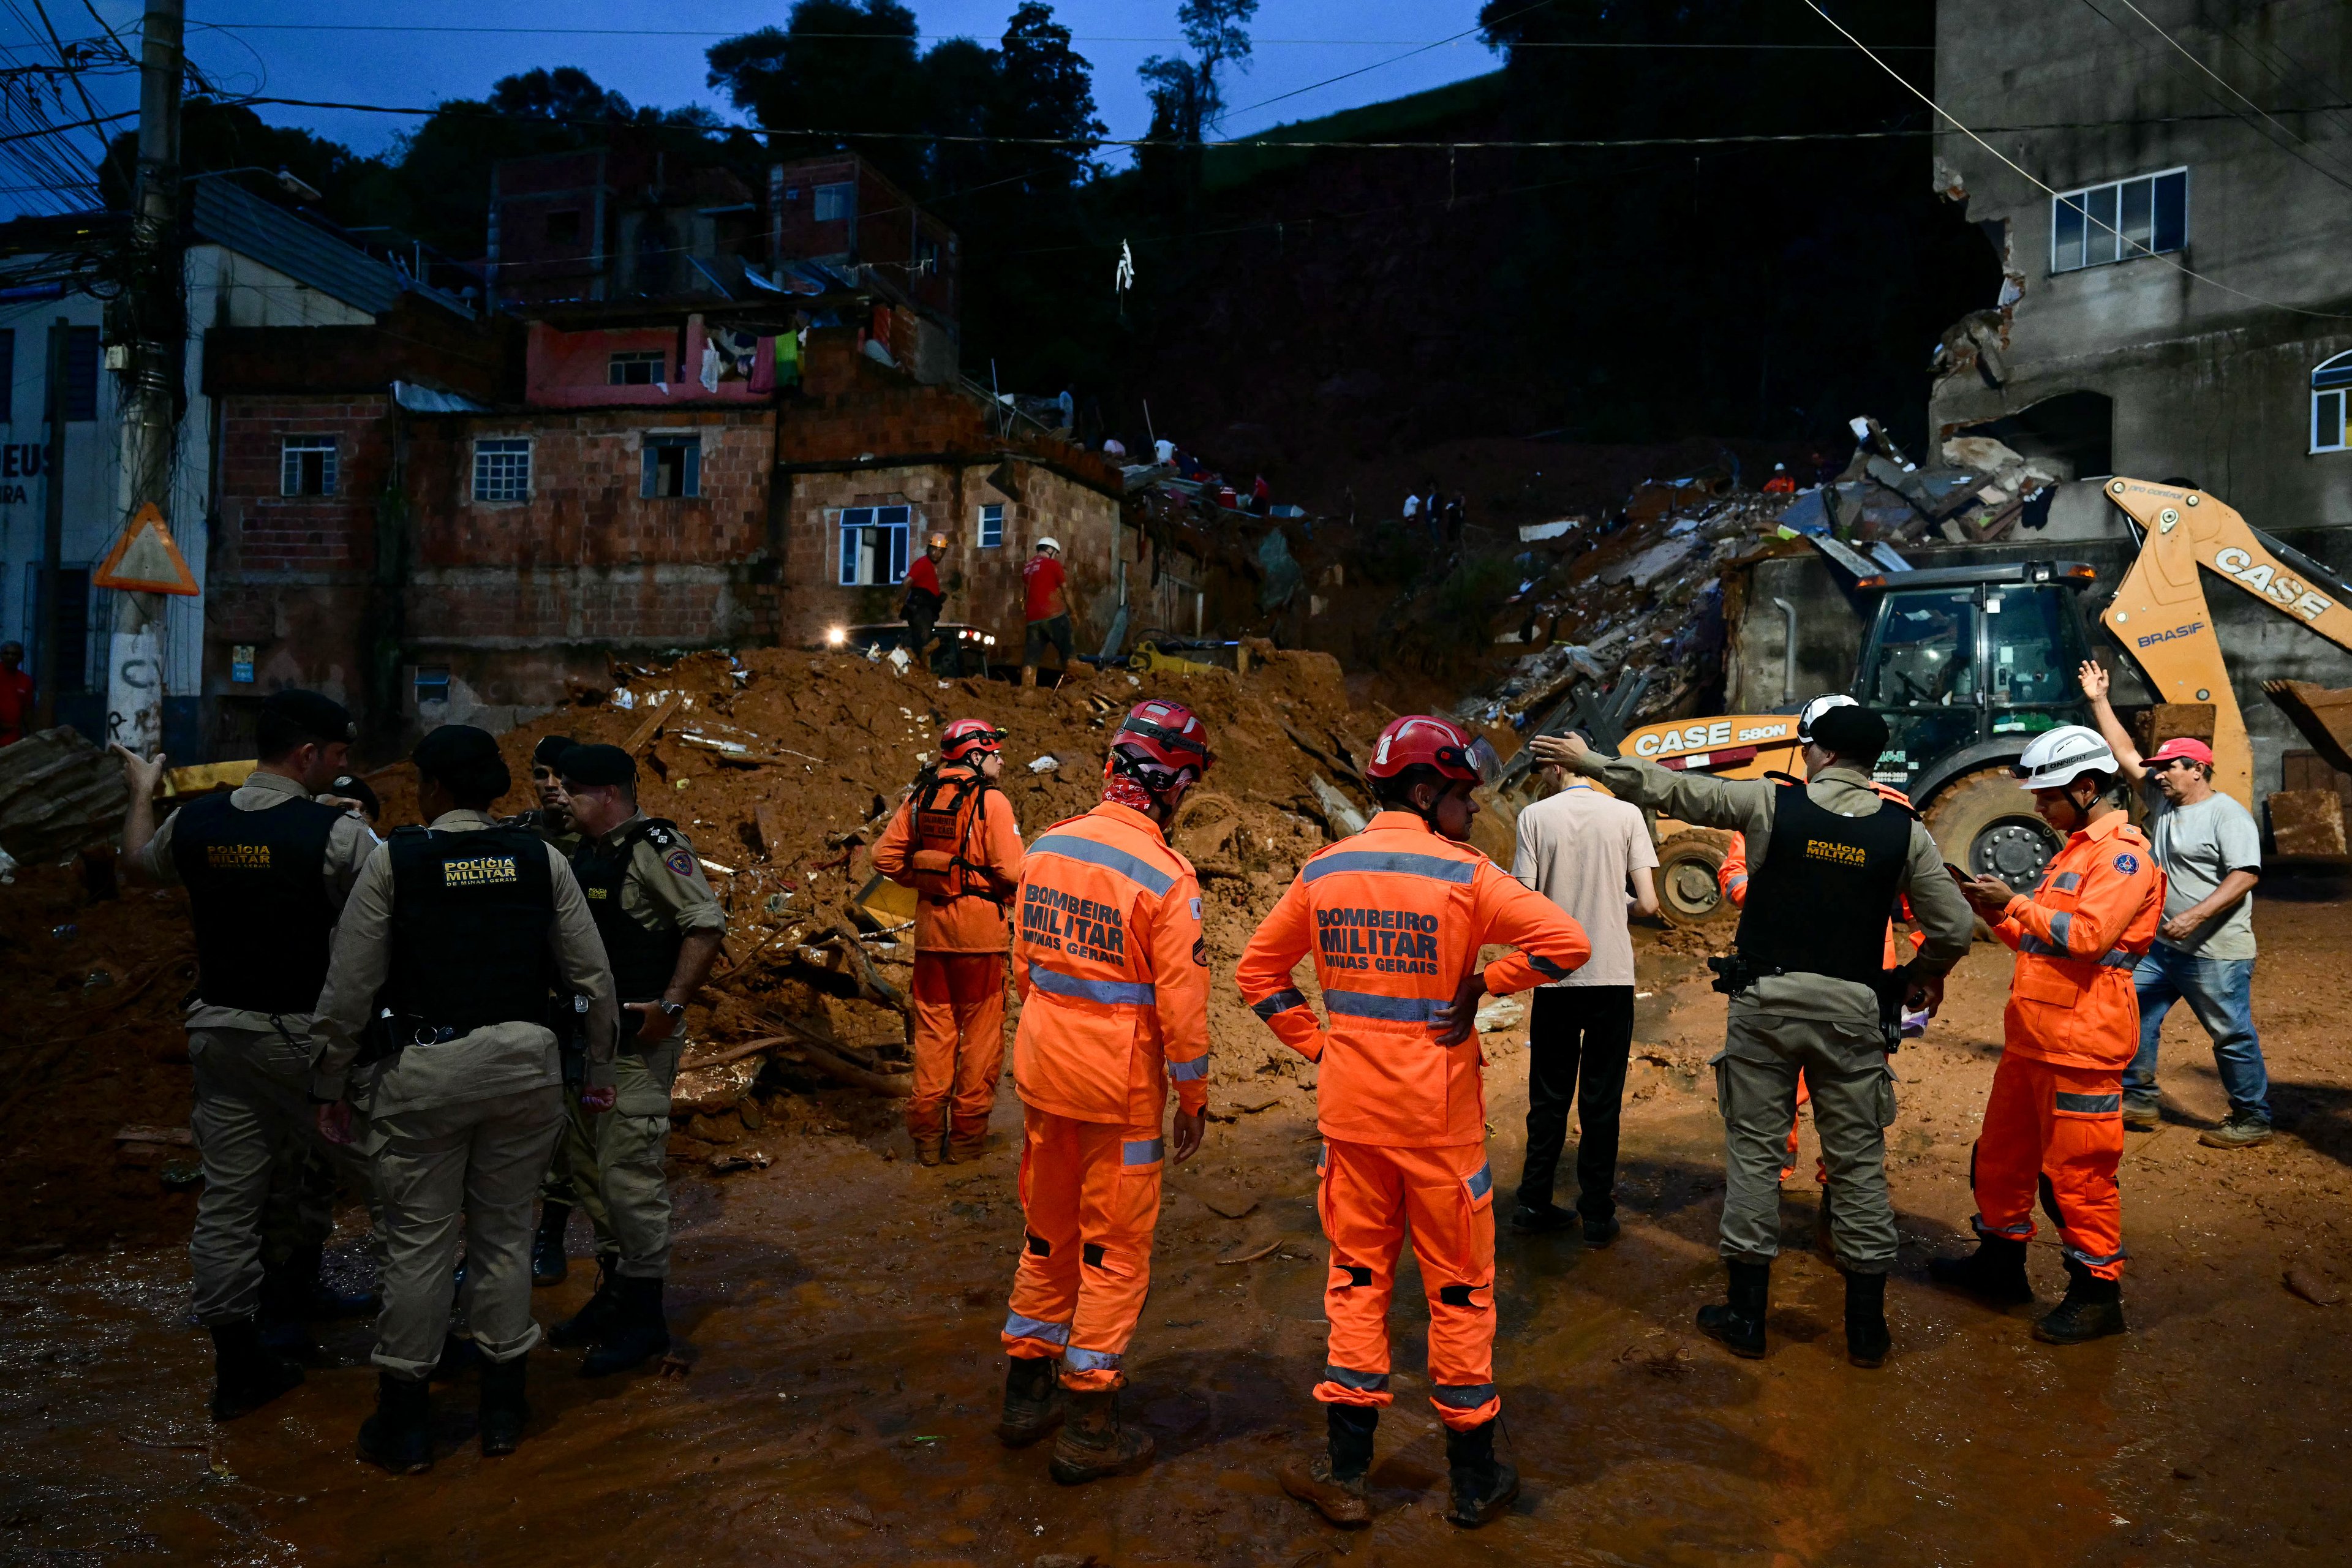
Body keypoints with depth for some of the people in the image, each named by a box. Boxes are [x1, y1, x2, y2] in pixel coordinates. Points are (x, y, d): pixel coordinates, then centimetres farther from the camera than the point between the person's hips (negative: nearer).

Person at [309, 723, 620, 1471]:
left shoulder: (393, 859, -5)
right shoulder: (541, 859, 2)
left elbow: (350, 986, -5)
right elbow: (593, 976, 3)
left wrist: (330, 1085, 6)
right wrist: (598, 1069, 14)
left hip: (424, 1069, -2)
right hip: (524, 1063, 3)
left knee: (418, 1240, 8)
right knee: (505, 1233, 14)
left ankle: (404, 1422, 20)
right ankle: (503, 1407, 26)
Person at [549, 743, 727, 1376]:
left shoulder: (655, 846, -14)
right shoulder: (586, 852, 14)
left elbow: (707, 924, -22)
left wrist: (671, 1006, -24)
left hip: (638, 1039, -10)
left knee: (628, 1169, -7)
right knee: (586, 1164, 16)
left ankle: (644, 1313, 5)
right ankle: (613, 1289, 30)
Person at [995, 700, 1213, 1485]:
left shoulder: (1045, 848, 0)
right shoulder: (1166, 877, -18)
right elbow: (1182, 1004, -16)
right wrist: (1193, 1098, -3)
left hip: (1043, 1068, 6)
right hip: (1120, 1089, -6)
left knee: (1047, 1231, 21)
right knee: (1115, 1250, 8)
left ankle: (1027, 1390, 35)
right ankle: (1090, 1430, 18)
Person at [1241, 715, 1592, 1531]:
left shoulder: (1322, 873, 2)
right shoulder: (1461, 874, -12)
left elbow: (1258, 971, 8)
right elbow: (1568, 942, -19)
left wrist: (1316, 1043, 7)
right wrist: (1486, 982, -8)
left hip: (1350, 1109, 4)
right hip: (1439, 1115, -3)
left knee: (1357, 1280, 15)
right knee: (1459, 1289, 11)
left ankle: (1345, 1471, 22)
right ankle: (1474, 1479, 25)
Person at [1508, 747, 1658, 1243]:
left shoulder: (1536, 816, -5)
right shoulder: (1626, 815, -3)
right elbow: (1648, 904, -6)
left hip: (1554, 978, 0)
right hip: (1612, 977, 0)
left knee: (1549, 1097, 13)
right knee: (1602, 1101, 9)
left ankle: (1534, 1203, 20)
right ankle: (1597, 1216, 15)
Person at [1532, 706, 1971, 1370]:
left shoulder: (1771, 802, -3)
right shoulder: (1904, 830, 2)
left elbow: (1672, 788, 0)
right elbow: (1954, 927, 4)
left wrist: (1590, 761, 11)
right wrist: (1923, 978, 23)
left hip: (1765, 1000, -1)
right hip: (1853, 1008, 1)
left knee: (1754, 1152, 7)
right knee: (1859, 1163, 10)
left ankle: (1746, 1316, 15)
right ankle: (1867, 1328, 18)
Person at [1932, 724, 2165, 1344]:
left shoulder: (2124, 853, -12)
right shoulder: (2074, 851, 19)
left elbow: (2088, 936, -24)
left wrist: (2015, 904, -18)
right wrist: (1997, 914, 7)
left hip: (2081, 1043, -10)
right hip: (2031, 1037, 10)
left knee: (2077, 1171, -1)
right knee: (2002, 1153, 17)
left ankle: (2097, 1292, 11)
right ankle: (2000, 1263, 31)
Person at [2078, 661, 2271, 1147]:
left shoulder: (2228, 815, -13)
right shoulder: (2162, 800, 9)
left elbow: (2246, 875, -21)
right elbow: (2126, 755, 10)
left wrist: (2195, 916, -30)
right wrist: (2099, 702, 7)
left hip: (2215, 953, -8)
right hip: (2163, 946, 8)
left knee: (2232, 1035, 2)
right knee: (2135, 1018, 10)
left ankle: (2253, 1120, 15)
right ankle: (2138, 1101, 20)